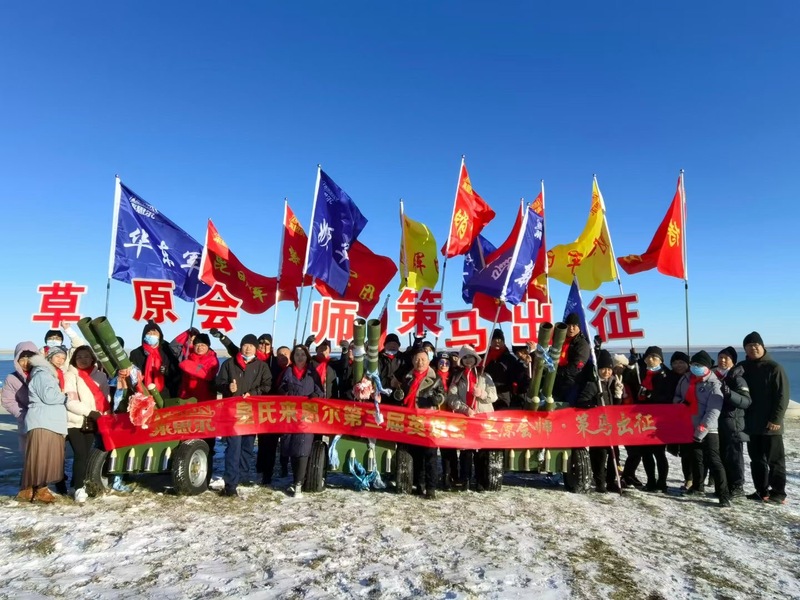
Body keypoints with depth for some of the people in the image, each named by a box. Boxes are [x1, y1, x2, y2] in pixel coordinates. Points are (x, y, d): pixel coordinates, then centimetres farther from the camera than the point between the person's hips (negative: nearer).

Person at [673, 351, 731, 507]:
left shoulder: (713, 384, -12)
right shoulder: (685, 379, 5)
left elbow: (713, 410, -18)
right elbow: (677, 396, 19)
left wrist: (702, 428, -24)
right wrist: (680, 403, -4)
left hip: (708, 429, -6)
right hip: (690, 427, 6)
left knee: (713, 461, -11)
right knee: (695, 458, 18)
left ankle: (724, 495, -8)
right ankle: (697, 486, 33)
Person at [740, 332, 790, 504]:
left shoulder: (774, 368, -7)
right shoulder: (742, 368, 9)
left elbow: (782, 396, -10)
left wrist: (776, 419, -16)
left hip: (770, 425, -5)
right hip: (751, 424, 5)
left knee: (775, 460, 4)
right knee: (756, 460, 11)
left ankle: (778, 493, 11)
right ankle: (762, 491, 20)